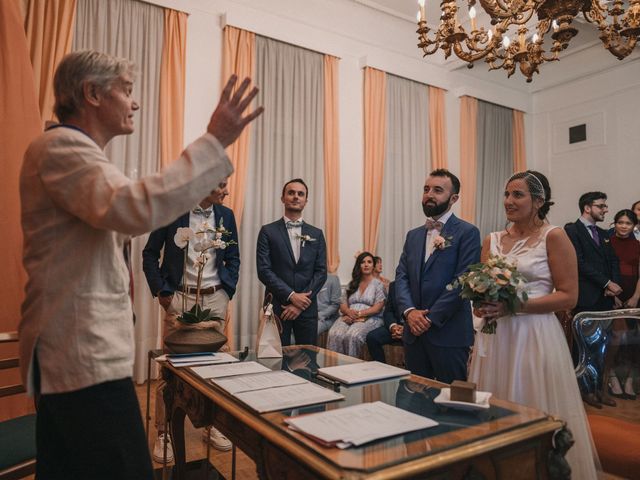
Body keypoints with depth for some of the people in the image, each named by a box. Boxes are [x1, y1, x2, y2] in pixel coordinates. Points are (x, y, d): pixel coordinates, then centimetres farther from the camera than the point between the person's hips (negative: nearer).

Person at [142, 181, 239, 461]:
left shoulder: (226, 215, 6)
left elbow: (233, 258, 13)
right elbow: (150, 255, 0)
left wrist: (228, 291, 3)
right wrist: (162, 292, -5)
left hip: (215, 299, 3)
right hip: (180, 298, -3)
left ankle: (212, 425, 25)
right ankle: (163, 432, 18)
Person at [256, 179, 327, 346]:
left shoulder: (316, 234, 8)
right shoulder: (268, 231, 0)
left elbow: (321, 272, 2)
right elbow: (263, 270, -7)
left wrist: (301, 303, -8)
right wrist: (291, 296, -15)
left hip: (307, 308, 3)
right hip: (277, 307, -2)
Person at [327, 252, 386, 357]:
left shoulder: (378, 284, 6)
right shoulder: (352, 284, 20)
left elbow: (377, 308, -4)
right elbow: (343, 306, 13)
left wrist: (359, 314, -15)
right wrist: (349, 312, -11)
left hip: (370, 318, -3)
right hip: (349, 317, 3)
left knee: (352, 336, -36)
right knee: (334, 335, -29)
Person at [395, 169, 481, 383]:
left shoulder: (467, 233, -5)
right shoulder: (413, 235, 13)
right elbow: (401, 276, 7)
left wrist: (431, 318, -14)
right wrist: (409, 311, -10)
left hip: (448, 334, -5)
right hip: (414, 332, 5)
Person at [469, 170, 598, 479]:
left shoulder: (553, 237, -4)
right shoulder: (492, 240, 10)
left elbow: (568, 296, -8)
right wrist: (482, 305, -7)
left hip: (534, 337, -4)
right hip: (495, 336, 5)